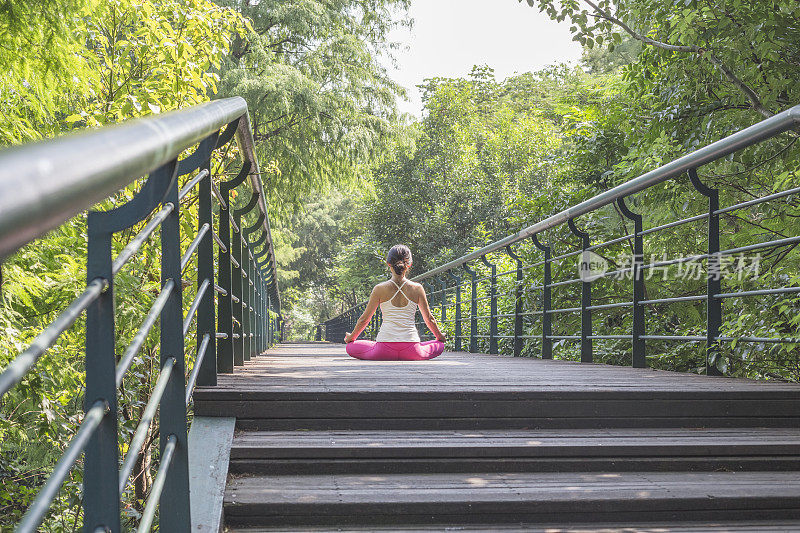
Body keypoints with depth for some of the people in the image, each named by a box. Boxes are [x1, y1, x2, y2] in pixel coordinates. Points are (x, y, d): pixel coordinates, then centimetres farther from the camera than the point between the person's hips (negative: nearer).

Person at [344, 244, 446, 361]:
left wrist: (351, 337, 23)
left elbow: (364, 319, 5)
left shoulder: (379, 289, -3)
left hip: (384, 351, 0)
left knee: (350, 347, 22)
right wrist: (440, 337, 28)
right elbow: (429, 319, 9)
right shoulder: (417, 289, -1)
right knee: (440, 345, 27)